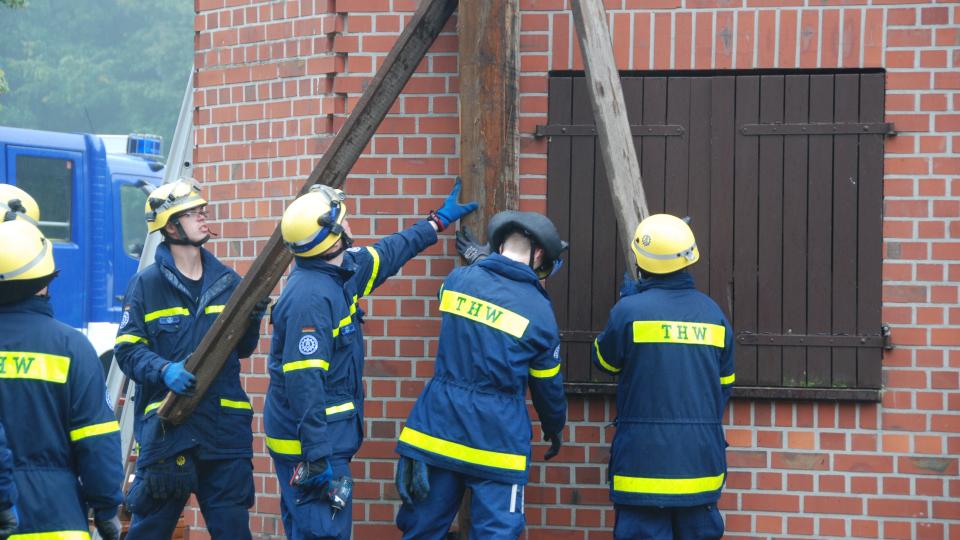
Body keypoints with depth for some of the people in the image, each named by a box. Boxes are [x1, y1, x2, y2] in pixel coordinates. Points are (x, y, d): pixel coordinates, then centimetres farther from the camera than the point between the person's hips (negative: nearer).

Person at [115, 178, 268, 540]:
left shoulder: (227, 281, 10)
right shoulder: (147, 284, -1)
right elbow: (127, 349, -5)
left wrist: (252, 319, -4)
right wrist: (165, 371, -22)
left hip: (225, 425, 3)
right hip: (165, 425, -3)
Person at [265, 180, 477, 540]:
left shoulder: (339, 272, 7)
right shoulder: (311, 298, -24)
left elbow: (385, 256, 27)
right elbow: (304, 382, -28)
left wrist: (437, 222, 37)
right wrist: (318, 458, -29)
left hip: (327, 436, 11)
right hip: (310, 443, -11)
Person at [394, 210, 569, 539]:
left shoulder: (458, 280, 3)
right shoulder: (539, 310, -5)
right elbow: (548, 386, 6)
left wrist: (476, 261, 46)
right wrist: (554, 429, 25)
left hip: (437, 430, 4)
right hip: (496, 436, -4)